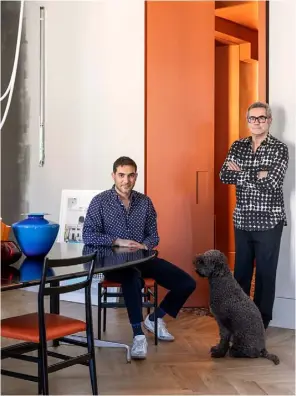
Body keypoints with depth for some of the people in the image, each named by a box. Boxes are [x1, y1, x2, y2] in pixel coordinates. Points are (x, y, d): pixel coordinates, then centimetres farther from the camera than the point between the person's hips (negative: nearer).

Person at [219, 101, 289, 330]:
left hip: (269, 221, -4)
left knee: (265, 272, 5)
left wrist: (241, 174, -12)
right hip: (242, 220, 4)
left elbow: (273, 182, -20)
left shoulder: (280, 149, -6)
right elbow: (224, 176, -6)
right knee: (241, 269, 12)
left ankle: (262, 319, 18)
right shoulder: (238, 146, 7)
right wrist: (256, 175, -16)